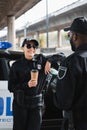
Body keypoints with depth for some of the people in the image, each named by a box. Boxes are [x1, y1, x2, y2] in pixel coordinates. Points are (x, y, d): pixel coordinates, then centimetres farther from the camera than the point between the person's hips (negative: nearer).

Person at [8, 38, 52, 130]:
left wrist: (49, 61, -10)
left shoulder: (41, 60, 5)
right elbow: (11, 87, -3)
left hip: (37, 104, 1)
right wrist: (27, 85, -18)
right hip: (20, 103, -1)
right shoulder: (16, 65, 0)